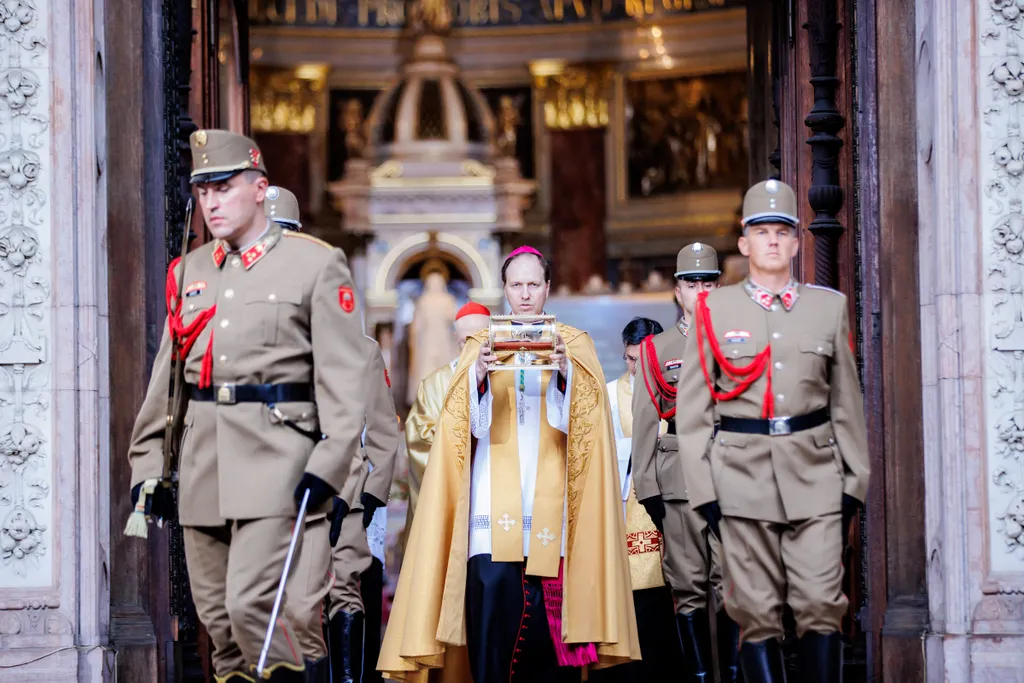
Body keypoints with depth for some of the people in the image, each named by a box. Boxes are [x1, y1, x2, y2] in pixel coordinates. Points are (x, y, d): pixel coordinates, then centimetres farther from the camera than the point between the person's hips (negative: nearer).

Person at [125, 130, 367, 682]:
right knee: (214, 615, 7)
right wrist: (148, 465, 10)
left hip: (273, 461, -6)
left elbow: (343, 377, -5)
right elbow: (165, 378, 17)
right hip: (201, 465, 6)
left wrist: (327, 466, -14)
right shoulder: (189, 271, 15)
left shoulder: (317, 264, 0)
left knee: (251, 603, -16)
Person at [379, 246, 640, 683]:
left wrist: (566, 372, -22)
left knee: (548, 611, -7)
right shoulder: (481, 344, 14)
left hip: (550, 498, 0)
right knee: (492, 591, -16)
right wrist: (479, 375, -18)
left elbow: (586, 416, -3)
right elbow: (465, 419, 1)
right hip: (495, 497, 0)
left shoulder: (574, 344, 12)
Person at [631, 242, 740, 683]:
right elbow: (644, 423, 8)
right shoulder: (656, 349, 12)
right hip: (678, 478, 0)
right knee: (688, 588, 0)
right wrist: (648, 489, 1)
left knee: (731, 581, -5)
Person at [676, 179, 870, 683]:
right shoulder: (715, 310, 6)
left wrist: (853, 482, 7)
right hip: (743, 474, -1)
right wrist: (704, 490, -1)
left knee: (822, 605, -6)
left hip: (815, 471, 1)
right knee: (757, 613, 0)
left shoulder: (829, 306, 10)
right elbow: (692, 410, 5)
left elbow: (847, 402, 12)